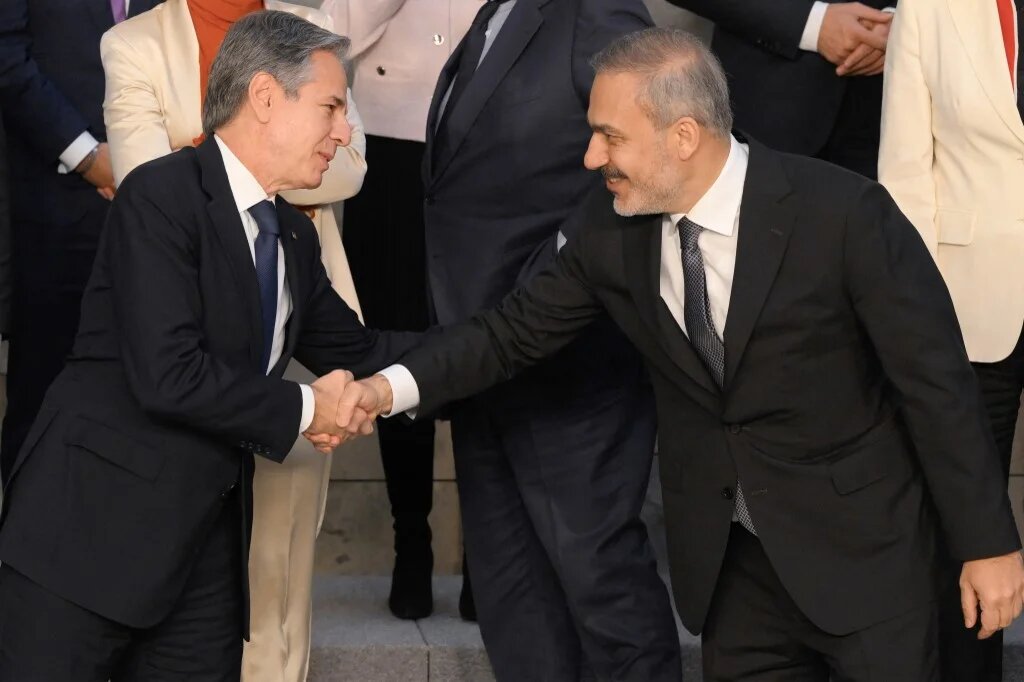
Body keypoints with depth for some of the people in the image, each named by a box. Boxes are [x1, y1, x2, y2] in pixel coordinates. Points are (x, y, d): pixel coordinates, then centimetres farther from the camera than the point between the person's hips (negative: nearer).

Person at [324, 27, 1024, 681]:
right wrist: (392, 386, -12)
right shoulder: (610, 229, -6)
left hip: (863, 551, -4)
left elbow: (938, 380, -15)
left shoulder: (842, 214, -21)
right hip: (730, 559, 4)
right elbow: (519, 330, 4)